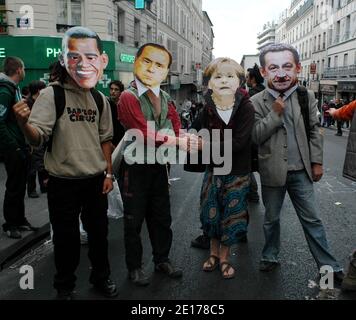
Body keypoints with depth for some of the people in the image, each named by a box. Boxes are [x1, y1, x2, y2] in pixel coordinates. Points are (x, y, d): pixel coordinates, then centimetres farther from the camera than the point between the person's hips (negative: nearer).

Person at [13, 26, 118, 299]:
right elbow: (38, 138, -21)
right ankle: (65, 286, 33)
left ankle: (101, 277, 40)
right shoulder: (52, 95, -12)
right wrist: (24, 123, -42)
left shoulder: (100, 100, 3)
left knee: (99, 231, 17)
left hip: (96, 180, 4)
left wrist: (109, 173, 7)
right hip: (64, 182, -4)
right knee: (66, 236, 10)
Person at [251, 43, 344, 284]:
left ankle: (329, 265, 21)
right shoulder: (256, 102, -7)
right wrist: (274, 113, -19)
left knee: (312, 219, 9)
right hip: (273, 171, -1)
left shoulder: (307, 97, -1)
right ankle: (270, 256, 34)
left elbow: (314, 131, 5)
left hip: (301, 171, 1)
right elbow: (255, 137, -10)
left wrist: (317, 162, 2)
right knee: (271, 218, 15)